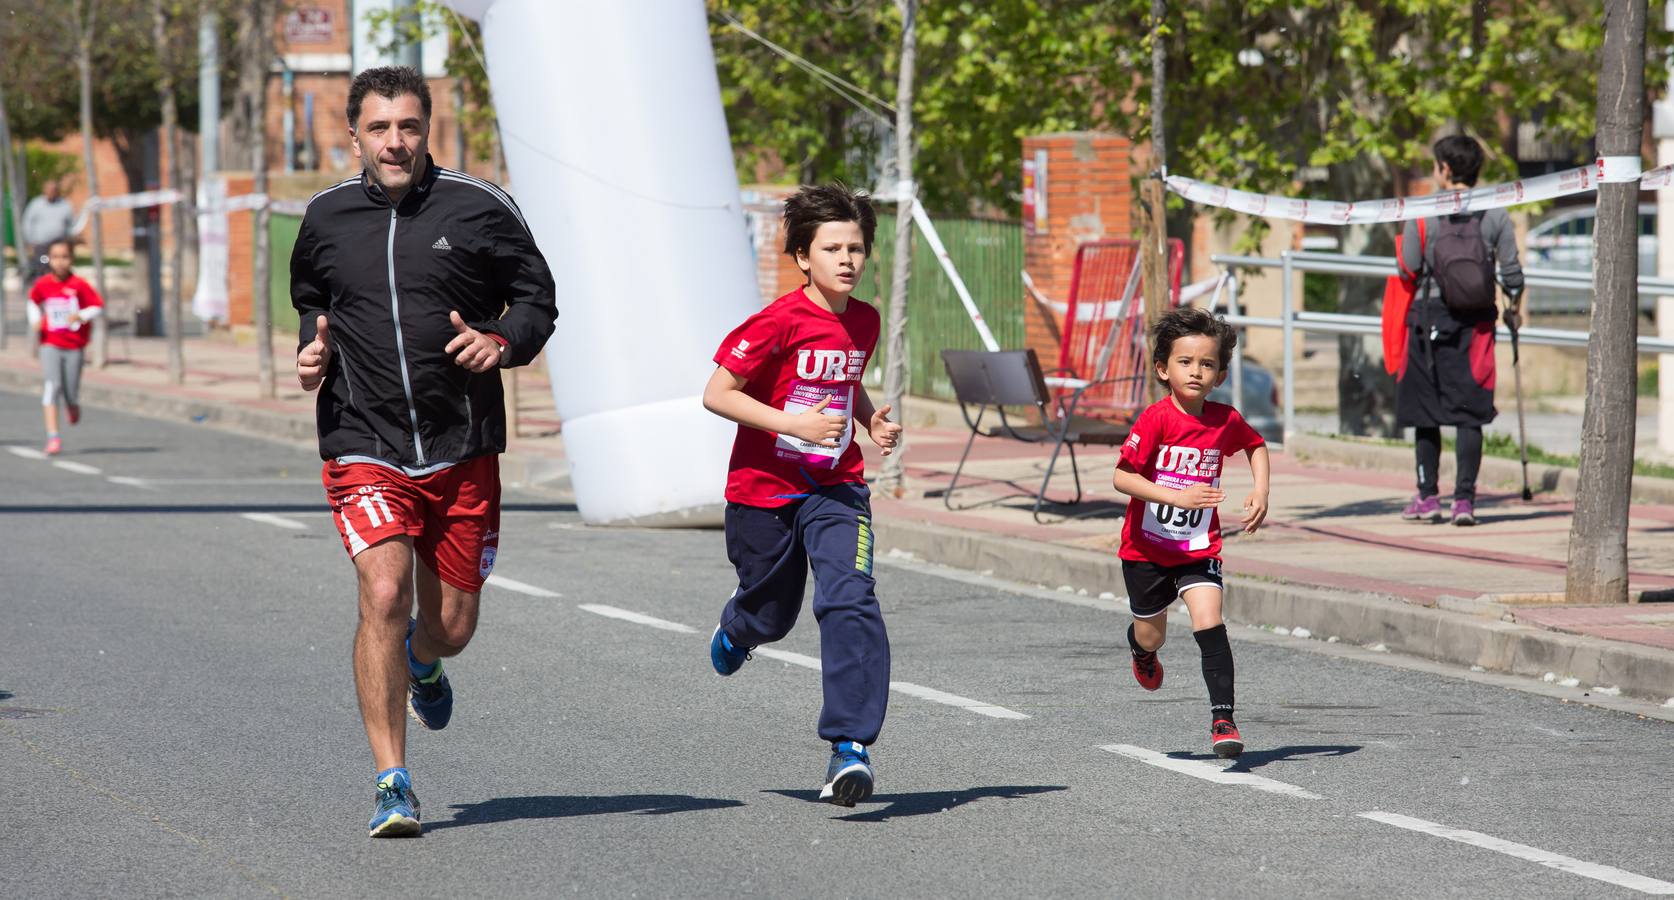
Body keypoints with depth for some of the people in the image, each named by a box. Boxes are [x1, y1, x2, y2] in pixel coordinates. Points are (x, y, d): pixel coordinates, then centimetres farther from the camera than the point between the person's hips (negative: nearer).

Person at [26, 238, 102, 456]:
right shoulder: (42, 284, -1)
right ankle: (53, 438, -19)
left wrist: (81, 316, -22)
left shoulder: (79, 285, -8)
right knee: (52, 386, -15)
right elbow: (34, 301, 19)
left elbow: (98, 307, -4)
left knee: (71, 394, 3)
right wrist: (35, 321, 3)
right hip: (50, 344, 1)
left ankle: (72, 408, 43)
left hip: (74, 346, -1)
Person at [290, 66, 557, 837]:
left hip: (463, 448, 0)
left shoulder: (479, 209, -3)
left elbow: (537, 297, 6)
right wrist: (312, 348, 2)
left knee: (452, 625, 8)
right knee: (384, 595, -19)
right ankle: (392, 784, -12)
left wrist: (501, 344, -14)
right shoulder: (326, 218, 5)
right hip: (363, 447, 0)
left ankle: (423, 661, 48)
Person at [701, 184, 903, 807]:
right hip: (764, 490, -3)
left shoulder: (864, 322, 2)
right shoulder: (781, 322, -17)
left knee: (851, 601, -19)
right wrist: (794, 424, -22)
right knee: (770, 616, 14)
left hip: (835, 489, 3)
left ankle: (850, 745, -21)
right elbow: (716, 394, -17)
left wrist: (871, 420, 3)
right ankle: (734, 631, 55)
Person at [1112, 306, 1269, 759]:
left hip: (1199, 548, 1)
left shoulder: (1225, 421, -7)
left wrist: (1260, 490, 1)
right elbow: (1122, 477, -24)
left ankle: (1223, 717, -19)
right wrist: (1177, 496, -33)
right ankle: (1142, 652, 52)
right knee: (1151, 637, 14)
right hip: (1147, 547, -1)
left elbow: (1256, 445, 16)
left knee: (1209, 623, -19)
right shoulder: (1156, 419, -19)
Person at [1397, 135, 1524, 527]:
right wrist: (1513, 307, 19)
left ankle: (1427, 497, 12)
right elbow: (1512, 271, 1)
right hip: (1476, 321, 1)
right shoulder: (1495, 215, -1)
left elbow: (1409, 270, -5)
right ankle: (1465, 498, -3)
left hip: (1430, 316, -1)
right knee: (1470, 413, 3)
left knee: (1425, 411, 9)